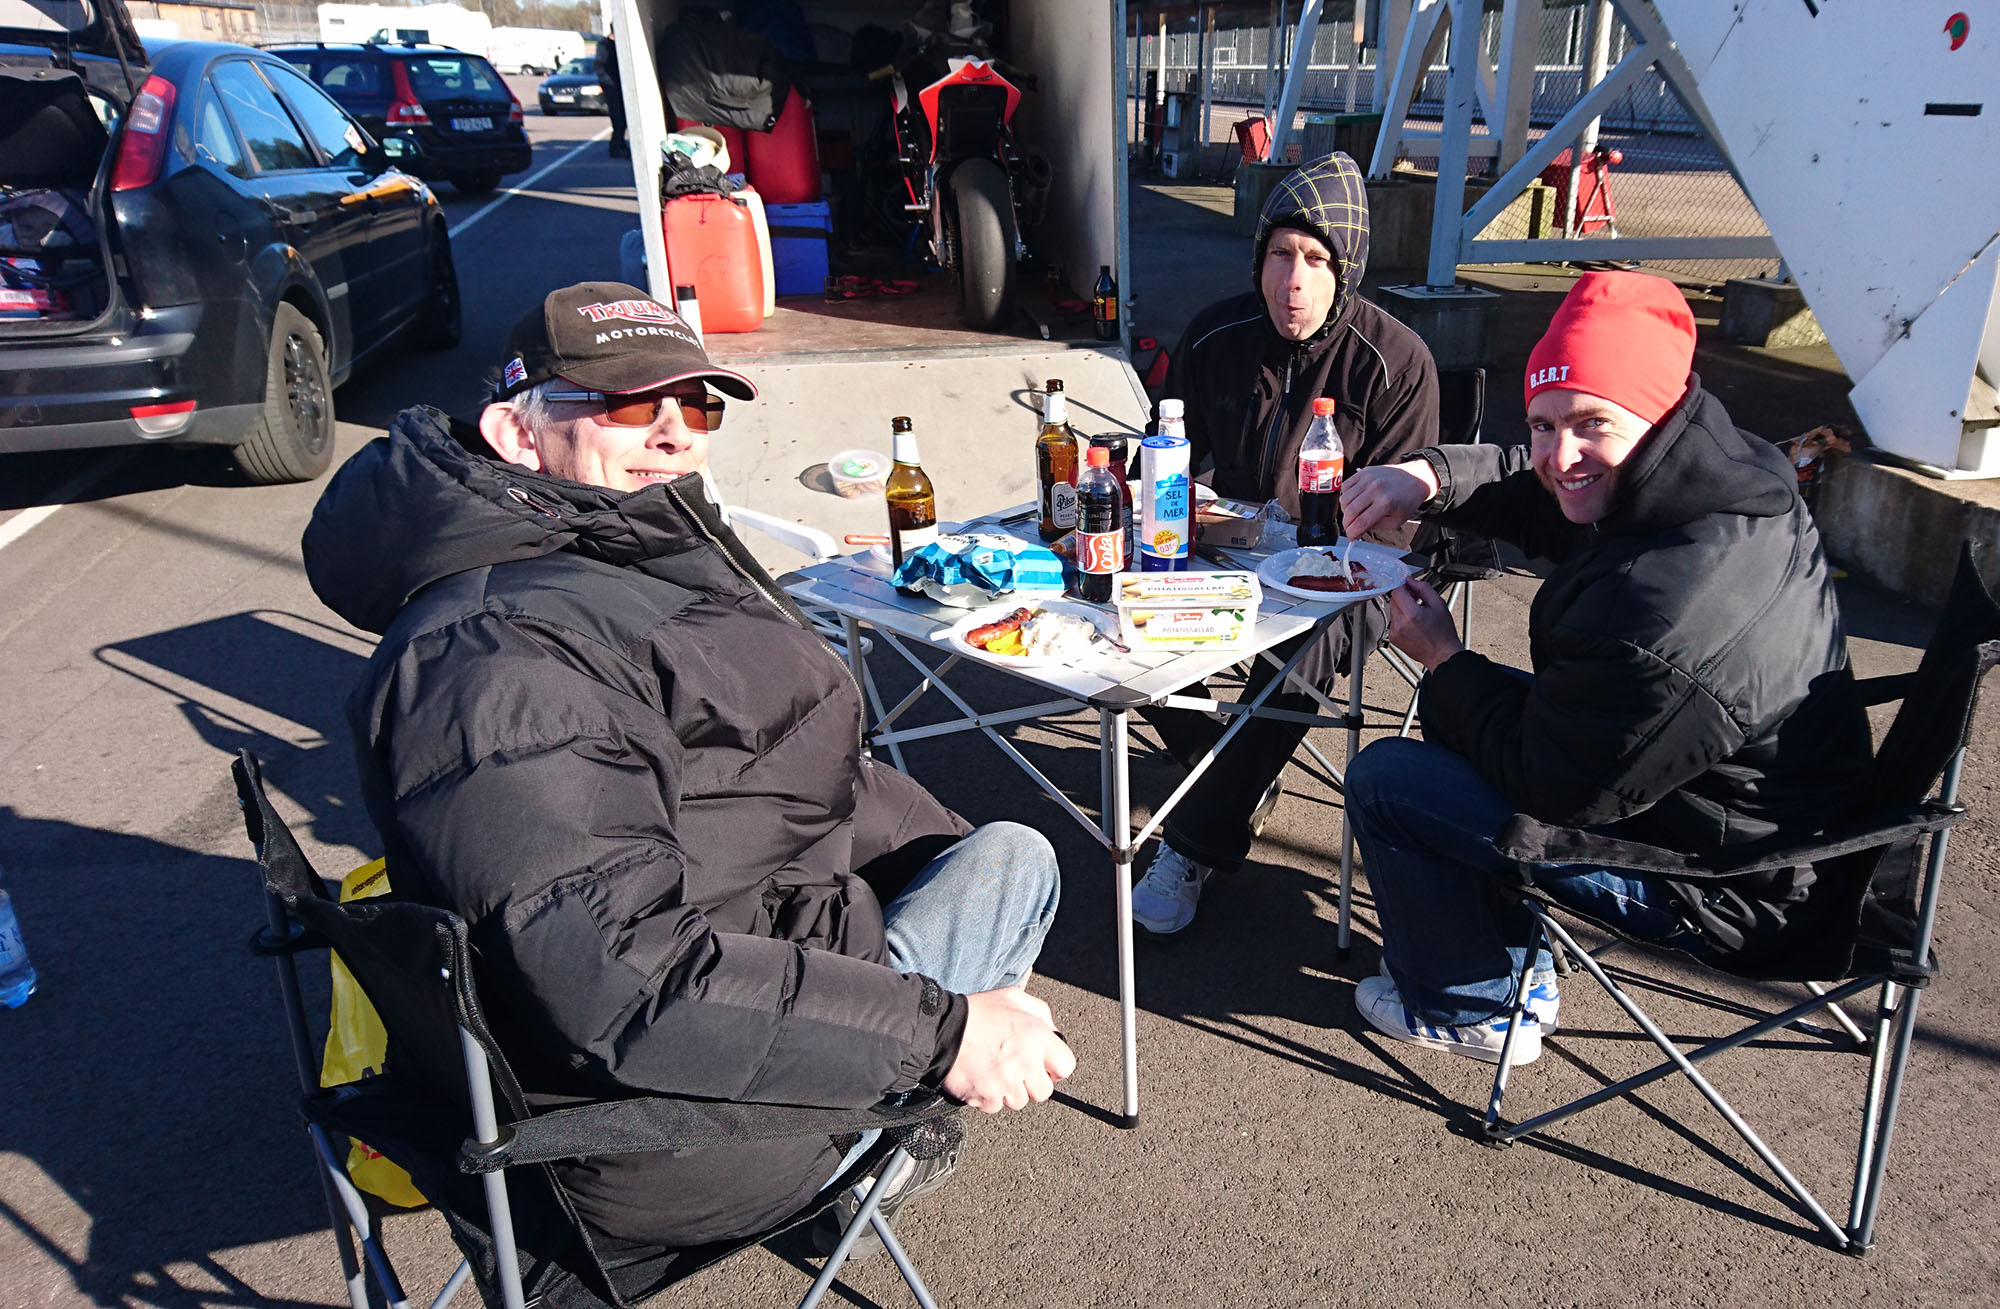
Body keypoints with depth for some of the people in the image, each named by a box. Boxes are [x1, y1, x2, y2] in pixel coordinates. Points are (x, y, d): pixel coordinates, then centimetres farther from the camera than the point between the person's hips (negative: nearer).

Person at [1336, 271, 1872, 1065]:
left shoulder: (1664, 614, -38)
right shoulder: (1732, 479, -8)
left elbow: (1549, 782, -23)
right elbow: (1539, 493, 9)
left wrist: (1443, 660, -10)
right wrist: (1432, 476, -9)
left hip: (1713, 891, -10)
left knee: (1385, 781, -9)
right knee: (1459, 713, 20)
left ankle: (1474, 1009, 15)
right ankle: (1516, 973, 30)